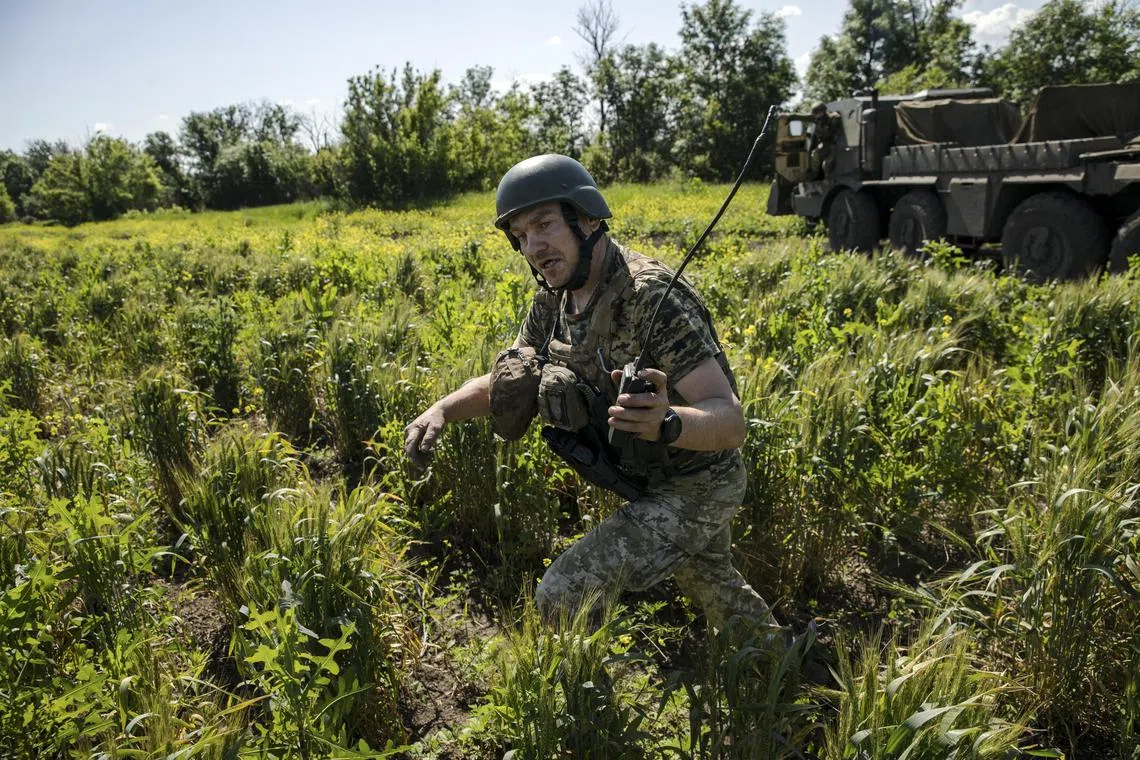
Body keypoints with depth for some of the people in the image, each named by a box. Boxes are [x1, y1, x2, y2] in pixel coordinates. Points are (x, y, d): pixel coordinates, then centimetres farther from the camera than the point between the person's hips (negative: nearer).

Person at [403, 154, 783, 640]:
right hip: (650, 481, 9)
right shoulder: (554, 299, -5)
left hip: (693, 489, -8)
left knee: (563, 596, -16)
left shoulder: (653, 296, -31)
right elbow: (508, 381, 5)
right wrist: (443, 409, -14)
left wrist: (666, 423, -56)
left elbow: (731, 420, -35)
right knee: (715, 588, 31)